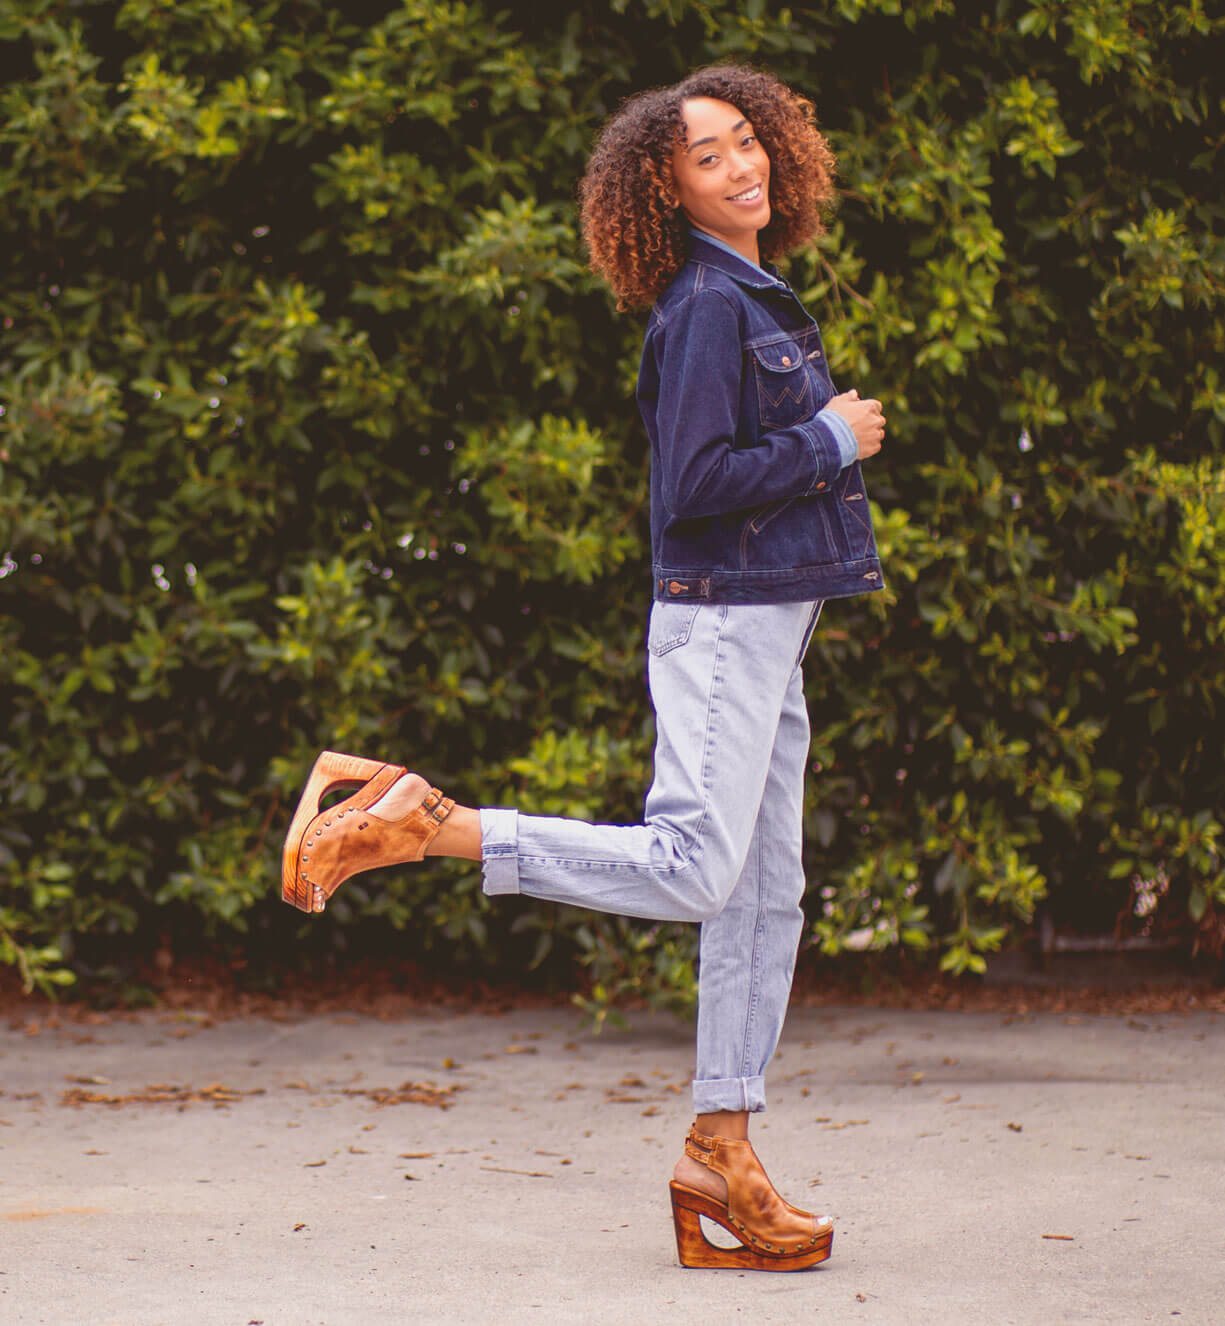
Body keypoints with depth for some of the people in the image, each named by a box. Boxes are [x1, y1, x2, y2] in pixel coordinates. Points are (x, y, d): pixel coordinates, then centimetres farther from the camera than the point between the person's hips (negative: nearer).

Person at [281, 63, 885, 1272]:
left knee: (764, 897, 8)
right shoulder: (704, 307, -12)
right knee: (691, 870, -18)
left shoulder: (755, 300, 18)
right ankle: (412, 822, -13)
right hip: (720, 618, -10)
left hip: (764, 630, 10)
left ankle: (721, 1151, 12)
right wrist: (830, 443, -12)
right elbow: (695, 485, -20)